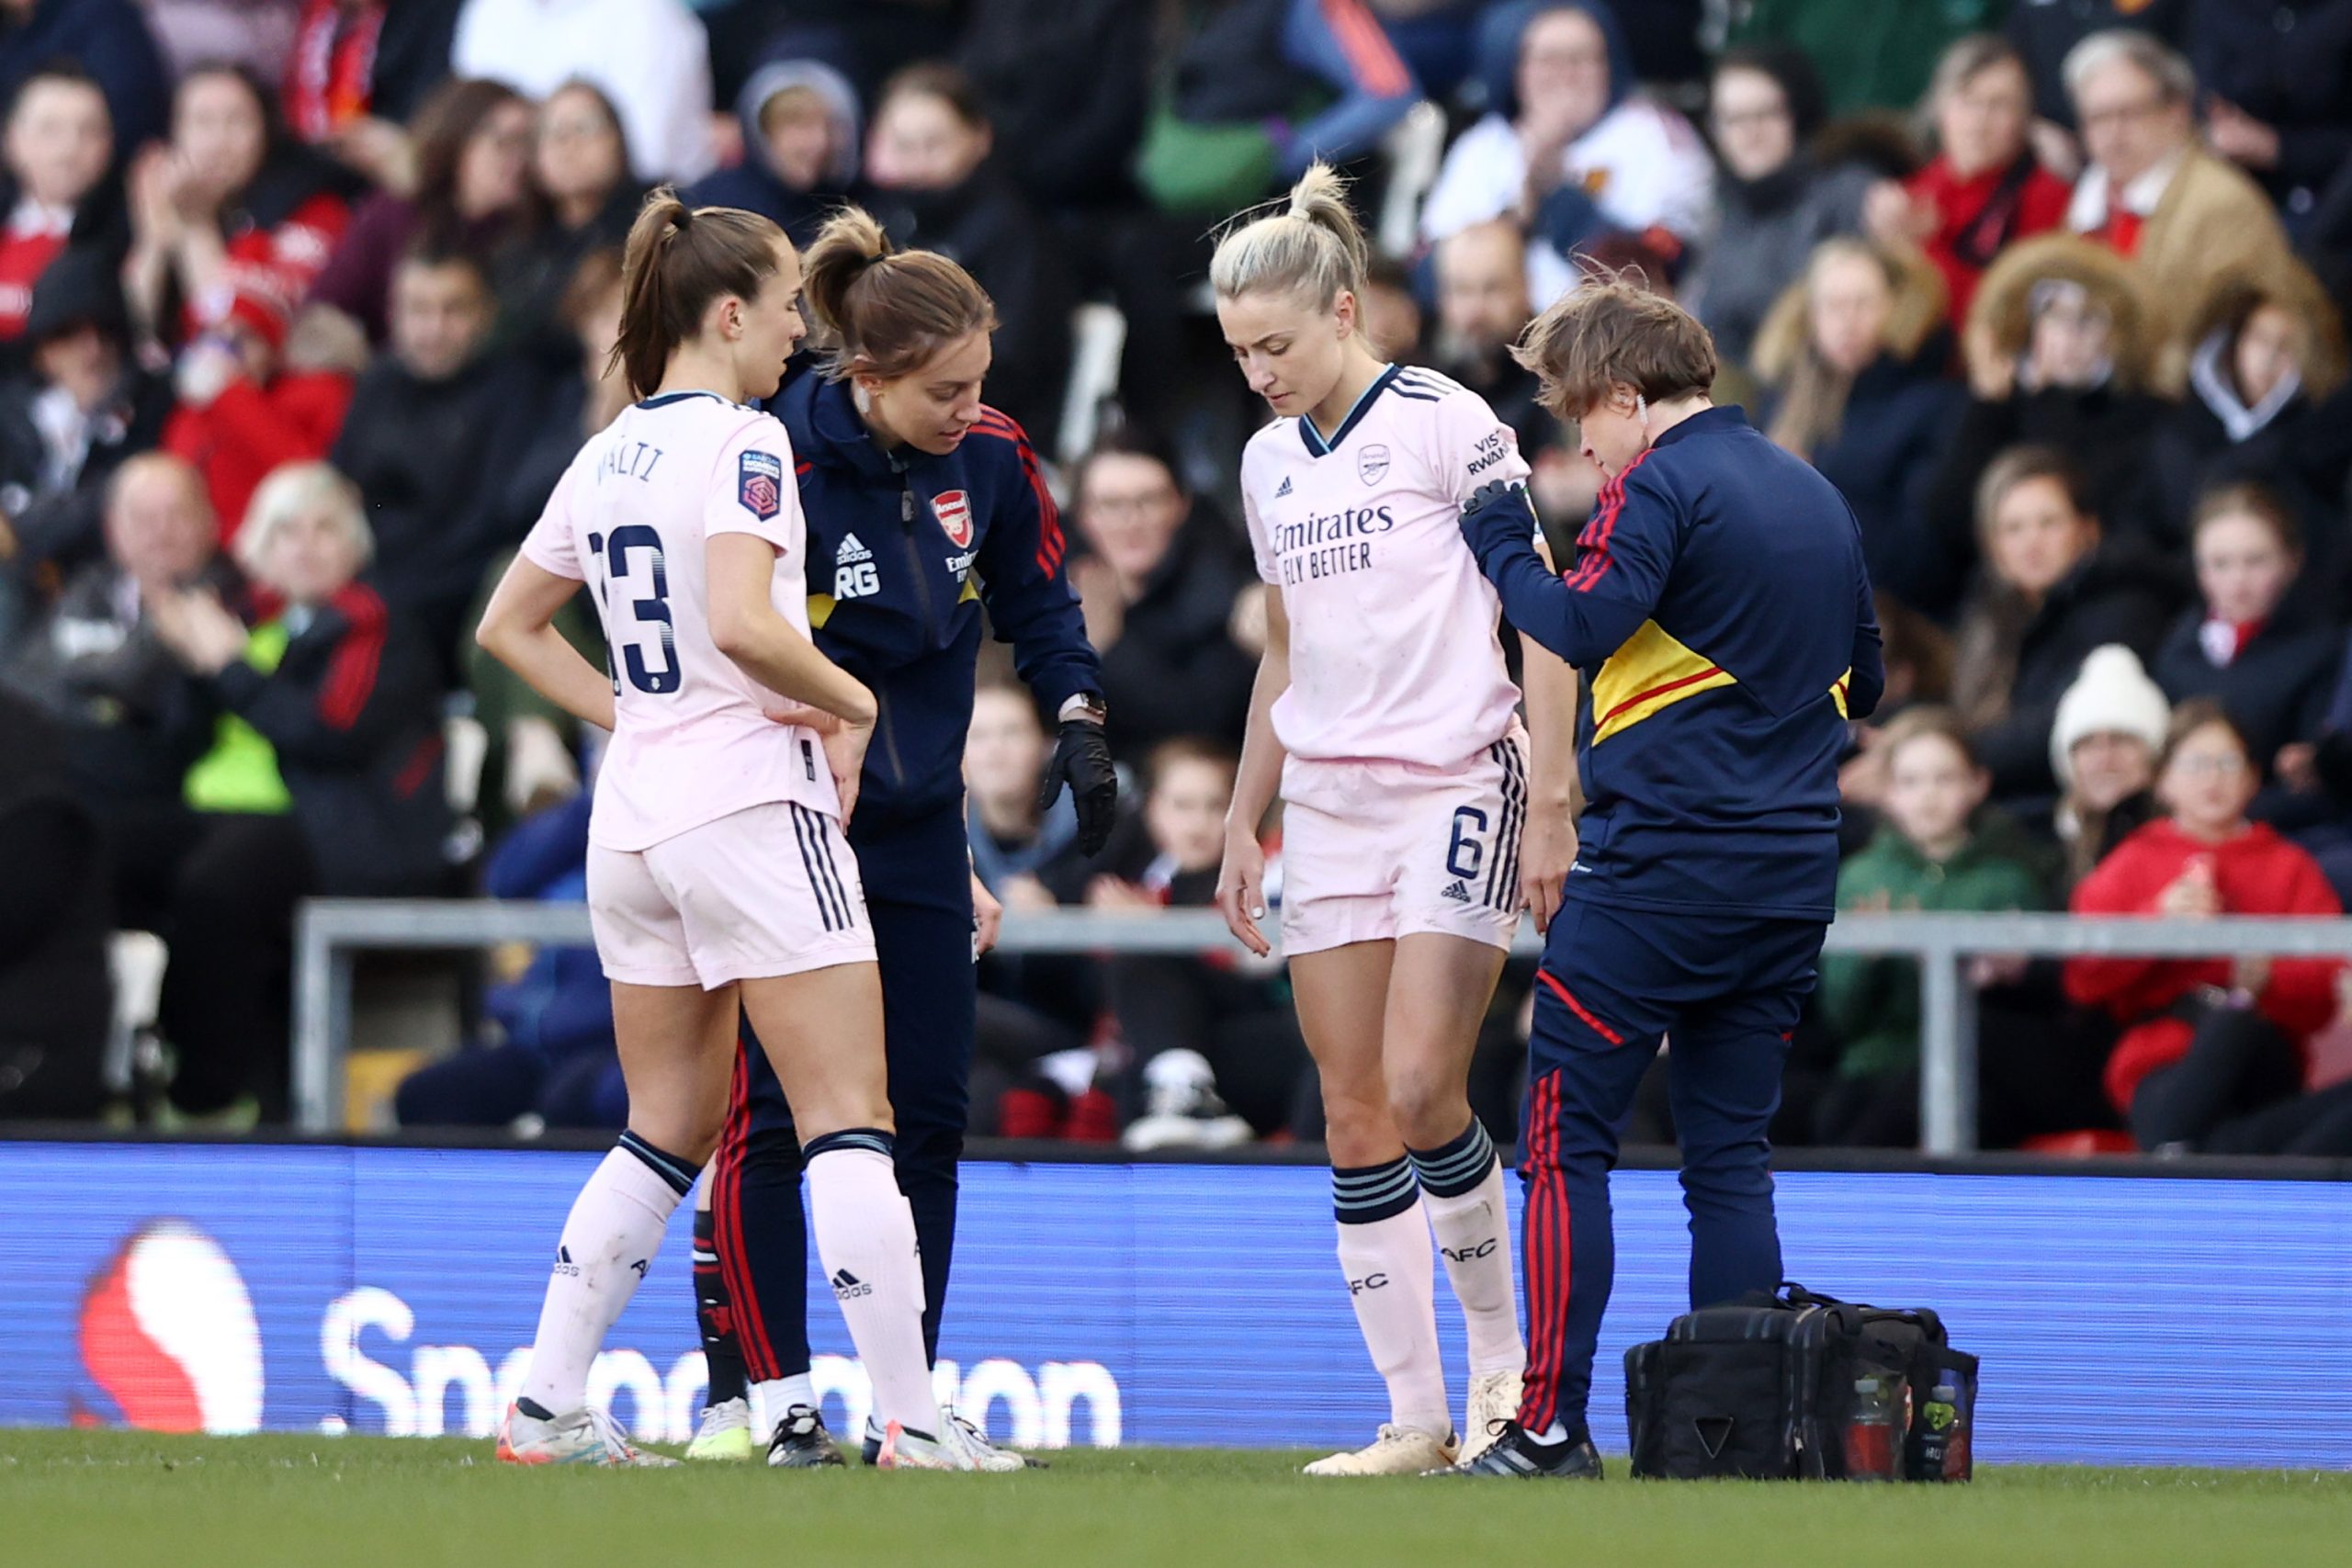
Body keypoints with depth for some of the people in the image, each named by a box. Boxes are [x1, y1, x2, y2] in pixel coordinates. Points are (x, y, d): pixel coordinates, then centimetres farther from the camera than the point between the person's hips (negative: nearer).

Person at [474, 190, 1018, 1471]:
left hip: (633, 820, 8)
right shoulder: (741, 444, -11)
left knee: (667, 1131, 15)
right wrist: (852, 702, -9)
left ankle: (547, 1409, 10)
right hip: (751, 801, -8)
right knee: (850, 1122, -5)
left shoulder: (607, 457, 12)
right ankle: (910, 1419, -10)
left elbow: (507, 625, 21)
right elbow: (742, 626, -24)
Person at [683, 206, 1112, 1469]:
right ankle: (754, 1395, -1)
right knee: (770, 1115, -6)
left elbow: (1038, 601, 11)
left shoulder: (989, 458, -5)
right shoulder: (776, 467, -22)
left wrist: (1078, 718, -3)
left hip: (921, 832, 6)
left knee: (929, 1112, 6)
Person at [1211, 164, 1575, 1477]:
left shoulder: (1446, 423, -8)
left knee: (1422, 1089, -16)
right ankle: (1416, 1417, 3)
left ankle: (1501, 1353, 5)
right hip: (1329, 807, 6)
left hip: (1458, 785, -6)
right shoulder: (1269, 462, 12)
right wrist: (1244, 824, 20)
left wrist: (1551, 801, -13)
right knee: (1356, 1121, 0)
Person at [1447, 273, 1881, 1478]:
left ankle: (1553, 1426, -6)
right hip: (1792, 872, 7)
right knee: (1730, 1155, 10)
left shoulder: (1662, 485, -9)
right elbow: (1864, 683, 23)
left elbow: (1582, 623, -21)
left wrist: (1503, 549, -6)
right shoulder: (1817, 496, 15)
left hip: (1657, 867, -7)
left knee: (1567, 1139, -2)